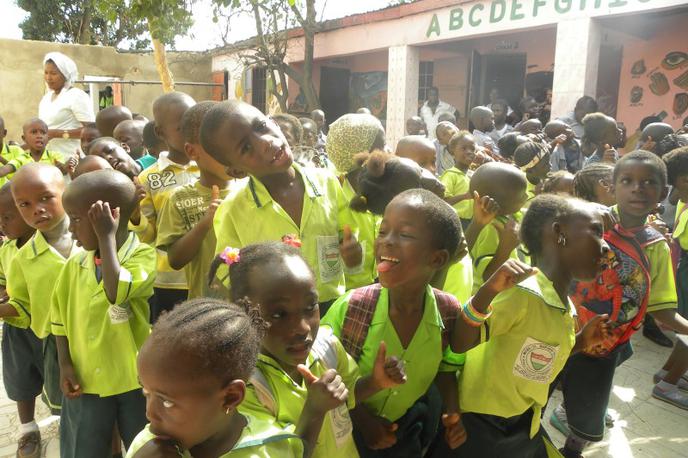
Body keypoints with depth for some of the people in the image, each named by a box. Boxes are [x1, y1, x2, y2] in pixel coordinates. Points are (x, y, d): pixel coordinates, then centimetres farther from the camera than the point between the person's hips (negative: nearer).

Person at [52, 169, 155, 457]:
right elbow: (60, 316, 8)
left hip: (135, 378, -4)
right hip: (87, 379, 5)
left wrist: (106, 237, -26)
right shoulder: (75, 264, 0)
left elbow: (116, 292, -33)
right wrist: (65, 364, 1)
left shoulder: (143, 255, -16)